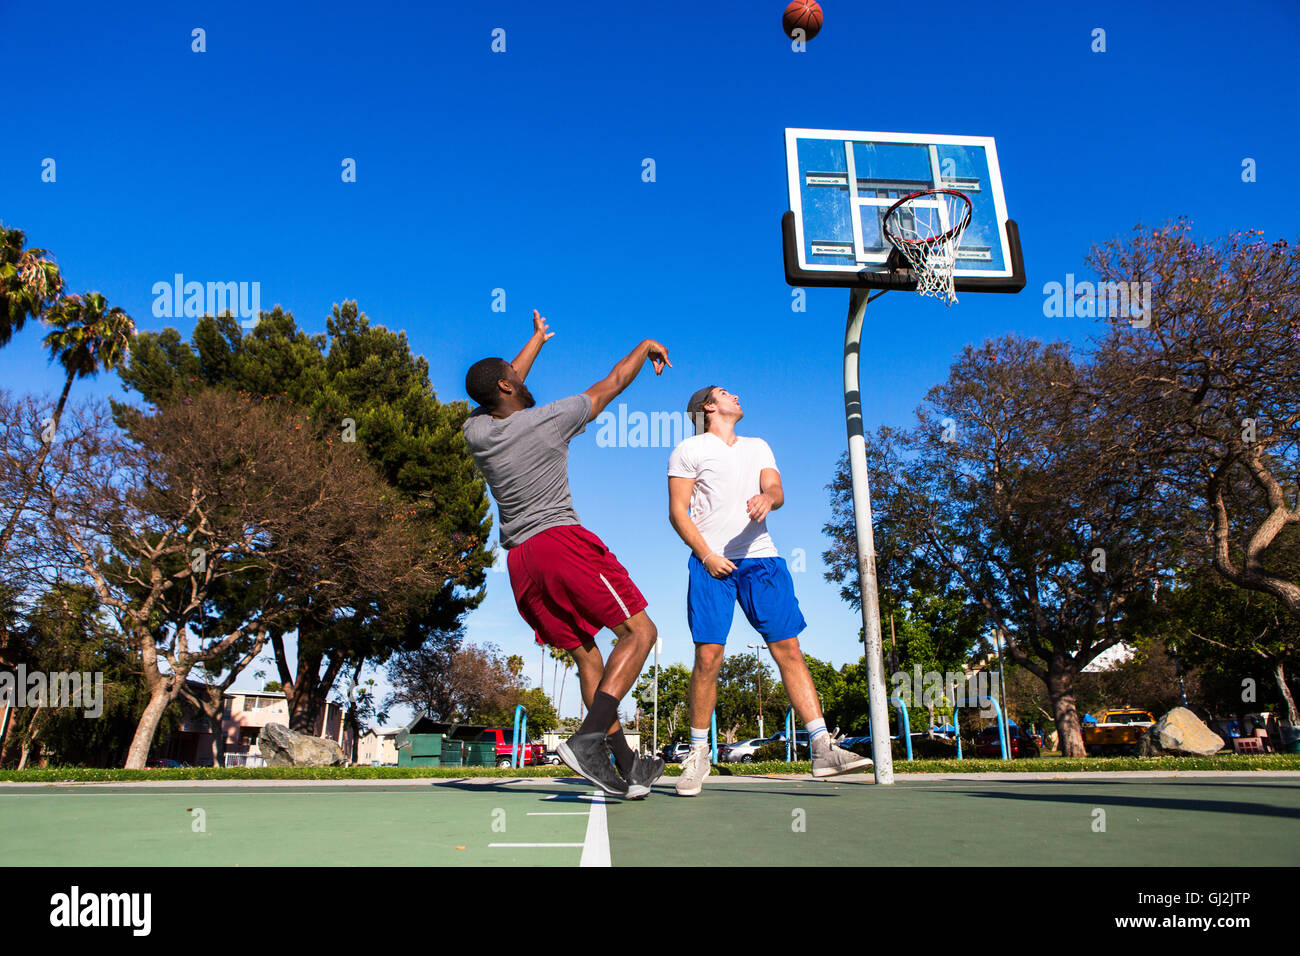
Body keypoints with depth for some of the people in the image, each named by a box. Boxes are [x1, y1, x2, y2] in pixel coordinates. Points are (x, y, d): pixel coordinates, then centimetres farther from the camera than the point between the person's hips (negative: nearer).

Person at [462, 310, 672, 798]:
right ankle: (588, 739, -18)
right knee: (639, 632, -3)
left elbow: (502, 396, 33)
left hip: (519, 560, 7)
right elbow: (611, 384, 12)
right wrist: (646, 347, 31)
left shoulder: (475, 432, 11)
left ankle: (627, 766, 10)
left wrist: (538, 339, 47)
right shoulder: (551, 419, -2)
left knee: (587, 656, 11)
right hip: (561, 539, -7)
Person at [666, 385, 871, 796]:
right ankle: (698, 753, 6)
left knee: (789, 650, -3)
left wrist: (767, 498, -18)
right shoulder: (689, 450, 9)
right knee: (707, 657, -9)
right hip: (711, 561, -3)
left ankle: (823, 749, -2)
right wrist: (706, 555, -11)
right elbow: (677, 511, 2)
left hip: (761, 557, 4)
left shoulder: (758, 447, 23)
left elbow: (777, 491, 8)